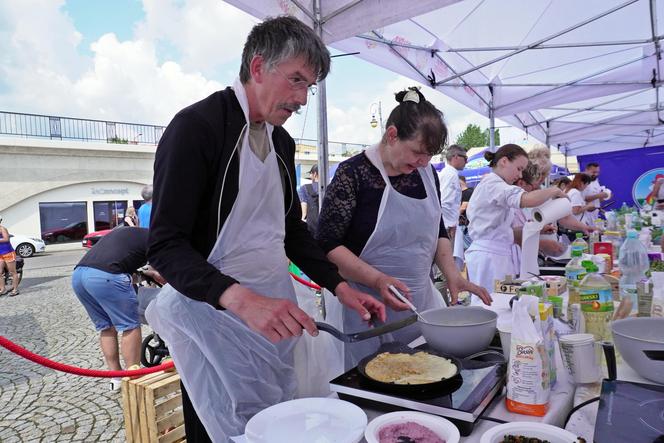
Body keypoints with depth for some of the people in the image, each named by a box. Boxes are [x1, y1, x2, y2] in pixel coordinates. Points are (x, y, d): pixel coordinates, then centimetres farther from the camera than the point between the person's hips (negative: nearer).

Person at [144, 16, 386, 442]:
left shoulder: (282, 142, 10)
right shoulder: (197, 126, -13)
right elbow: (166, 247, -19)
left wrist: (341, 287, 6)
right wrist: (242, 300, -33)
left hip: (275, 312, 7)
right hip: (218, 313, -7)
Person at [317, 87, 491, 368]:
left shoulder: (426, 172, 5)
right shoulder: (354, 173, -13)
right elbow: (328, 244, -13)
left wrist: (452, 275, 0)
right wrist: (378, 279, -25)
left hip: (424, 299, 6)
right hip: (371, 307, -5)